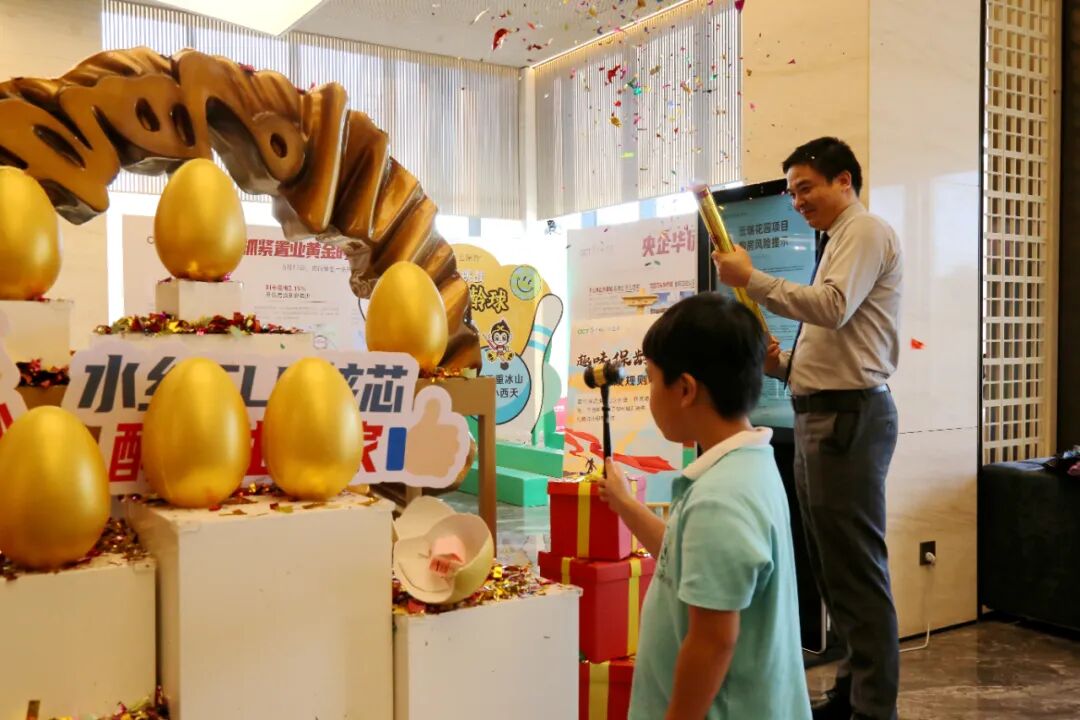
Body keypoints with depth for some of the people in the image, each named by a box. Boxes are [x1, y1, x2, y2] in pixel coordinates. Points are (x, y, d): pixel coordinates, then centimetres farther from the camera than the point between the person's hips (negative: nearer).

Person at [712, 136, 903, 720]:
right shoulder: (836, 242, 23)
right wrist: (781, 364, 8)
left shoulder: (865, 232, -6)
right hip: (820, 412, 10)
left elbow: (833, 307, -22)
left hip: (848, 414, -10)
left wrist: (751, 279, -18)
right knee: (829, 563, 15)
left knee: (855, 567, -6)